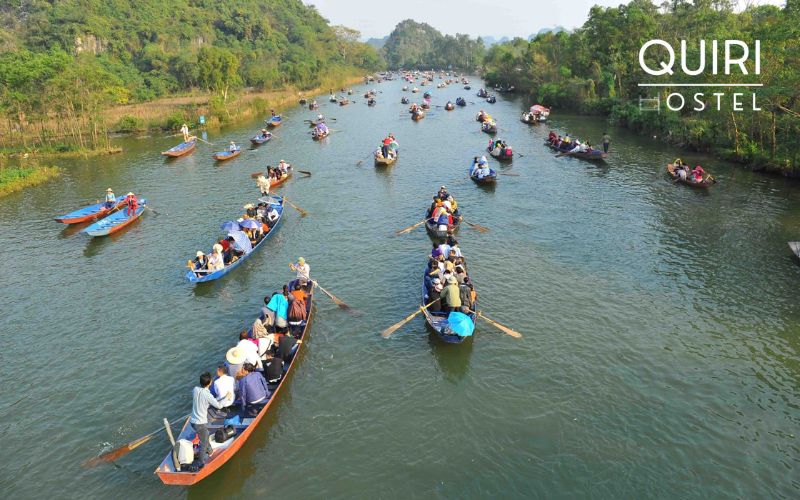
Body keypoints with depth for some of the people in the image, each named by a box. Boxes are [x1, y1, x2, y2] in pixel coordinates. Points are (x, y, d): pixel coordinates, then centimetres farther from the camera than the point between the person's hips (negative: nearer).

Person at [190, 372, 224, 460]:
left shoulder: (195, 389, -6)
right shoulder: (208, 395, -24)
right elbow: (219, 406, -13)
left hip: (193, 421, 8)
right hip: (201, 423, -8)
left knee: (205, 436, 32)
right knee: (203, 443, 11)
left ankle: (209, 451, 52)